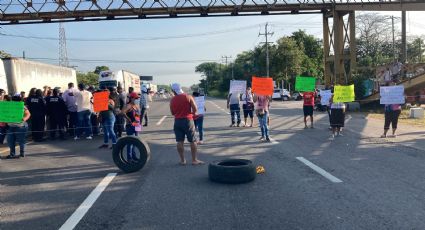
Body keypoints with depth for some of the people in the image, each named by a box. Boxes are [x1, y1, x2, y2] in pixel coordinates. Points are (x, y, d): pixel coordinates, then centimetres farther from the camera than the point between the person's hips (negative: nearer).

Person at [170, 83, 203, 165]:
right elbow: (195, 109, -10)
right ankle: (194, 160, 9)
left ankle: (182, 160, 12)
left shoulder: (172, 100, 1)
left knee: (180, 141, 8)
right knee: (193, 141, 6)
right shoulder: (188, 97, -7)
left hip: (177, 121, 3)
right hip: (188, 120, -2)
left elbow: (172, 113, 9)